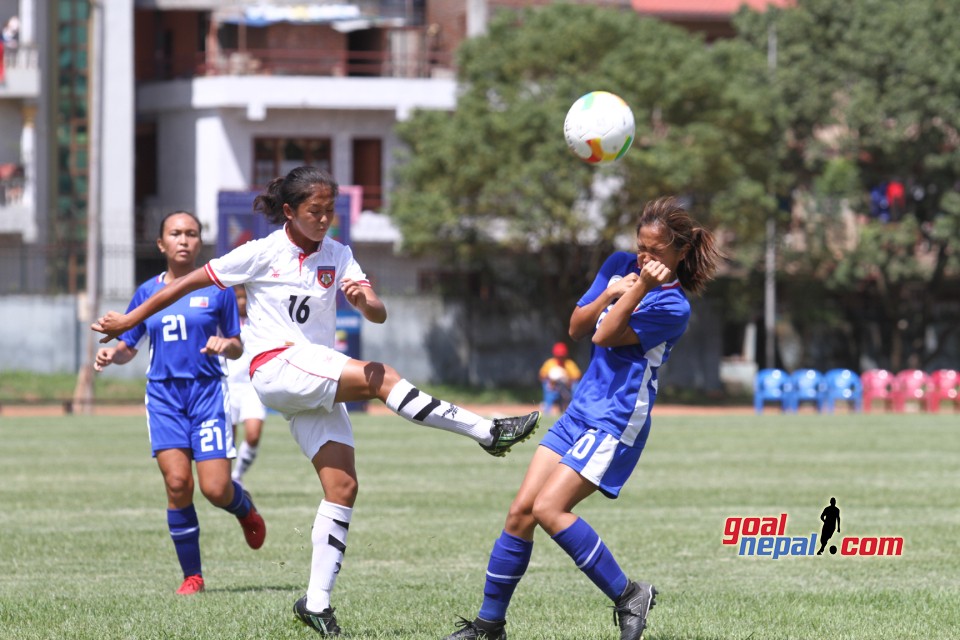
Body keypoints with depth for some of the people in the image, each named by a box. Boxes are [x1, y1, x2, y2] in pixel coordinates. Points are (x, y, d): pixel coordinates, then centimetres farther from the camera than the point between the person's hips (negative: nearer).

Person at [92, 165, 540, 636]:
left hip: (319, 383, 6)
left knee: (343, 485, -7)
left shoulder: (337, 256, 9)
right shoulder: (263, 253, -3)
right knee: (382, 378, -25)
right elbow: (191, 282, 3)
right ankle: (487, 432, -24)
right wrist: (131, 319, 4)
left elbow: (378, 315, -2)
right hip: (276, 367, -6)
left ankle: (317, 601, -4)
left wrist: (365, 300, -26)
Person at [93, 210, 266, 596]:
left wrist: (225, 345, -15)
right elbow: (128, 346, 15)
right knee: (177, 482, -13)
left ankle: (246, 509, 28)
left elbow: (237, 347, 8)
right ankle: (192, 575, -1)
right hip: (164, 394, 2)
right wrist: (111, 354, -8)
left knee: (216, 489, -11)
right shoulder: (148, 292, 10)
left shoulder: (217, 289, 3)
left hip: (207, 391, -2)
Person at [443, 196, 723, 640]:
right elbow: (577, 329, 9)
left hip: (617, 422, -7)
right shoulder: (620, 266, 9)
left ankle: (627, 595, -8)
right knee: (521, 509, 0)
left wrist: (642, 288, -27)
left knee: (548, 508, -19)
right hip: (581, 410, 7)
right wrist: (610, 294, -8)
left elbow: (605, 337, -17)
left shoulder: (672, 307, -12)